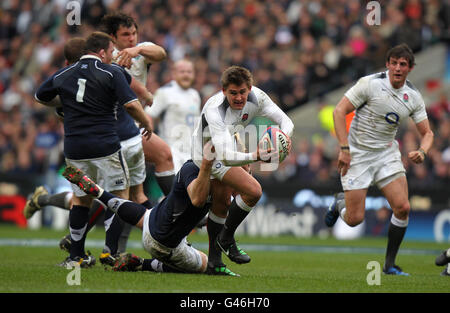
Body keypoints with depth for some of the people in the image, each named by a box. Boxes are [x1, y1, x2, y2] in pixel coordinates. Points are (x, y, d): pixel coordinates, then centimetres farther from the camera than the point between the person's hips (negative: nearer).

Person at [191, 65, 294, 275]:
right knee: (253, 191, -21)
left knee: (222, 204, 20)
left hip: (229, 150, 8)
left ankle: (214, 260, 37)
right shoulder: (214, 109, -38)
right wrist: (254, 156, -62)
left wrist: (284, 136, -37)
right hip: (210, 156, -8)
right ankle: (226, 238, 0)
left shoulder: (256, 96, -19)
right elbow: (225, 156, -47)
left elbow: (285, 121, -13)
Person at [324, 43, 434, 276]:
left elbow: (427, 132, 6)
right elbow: (339, 111, -14)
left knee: (402, 207, -14)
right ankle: (340, 203, 32)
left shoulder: (413, 96, -1)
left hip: (387, 153, 4)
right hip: (358, 154, -4)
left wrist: (422, 151, -16)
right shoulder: (370, 83, -15)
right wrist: (344, 148, -20)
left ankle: (390, 264, 2)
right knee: (354, 219, -7)